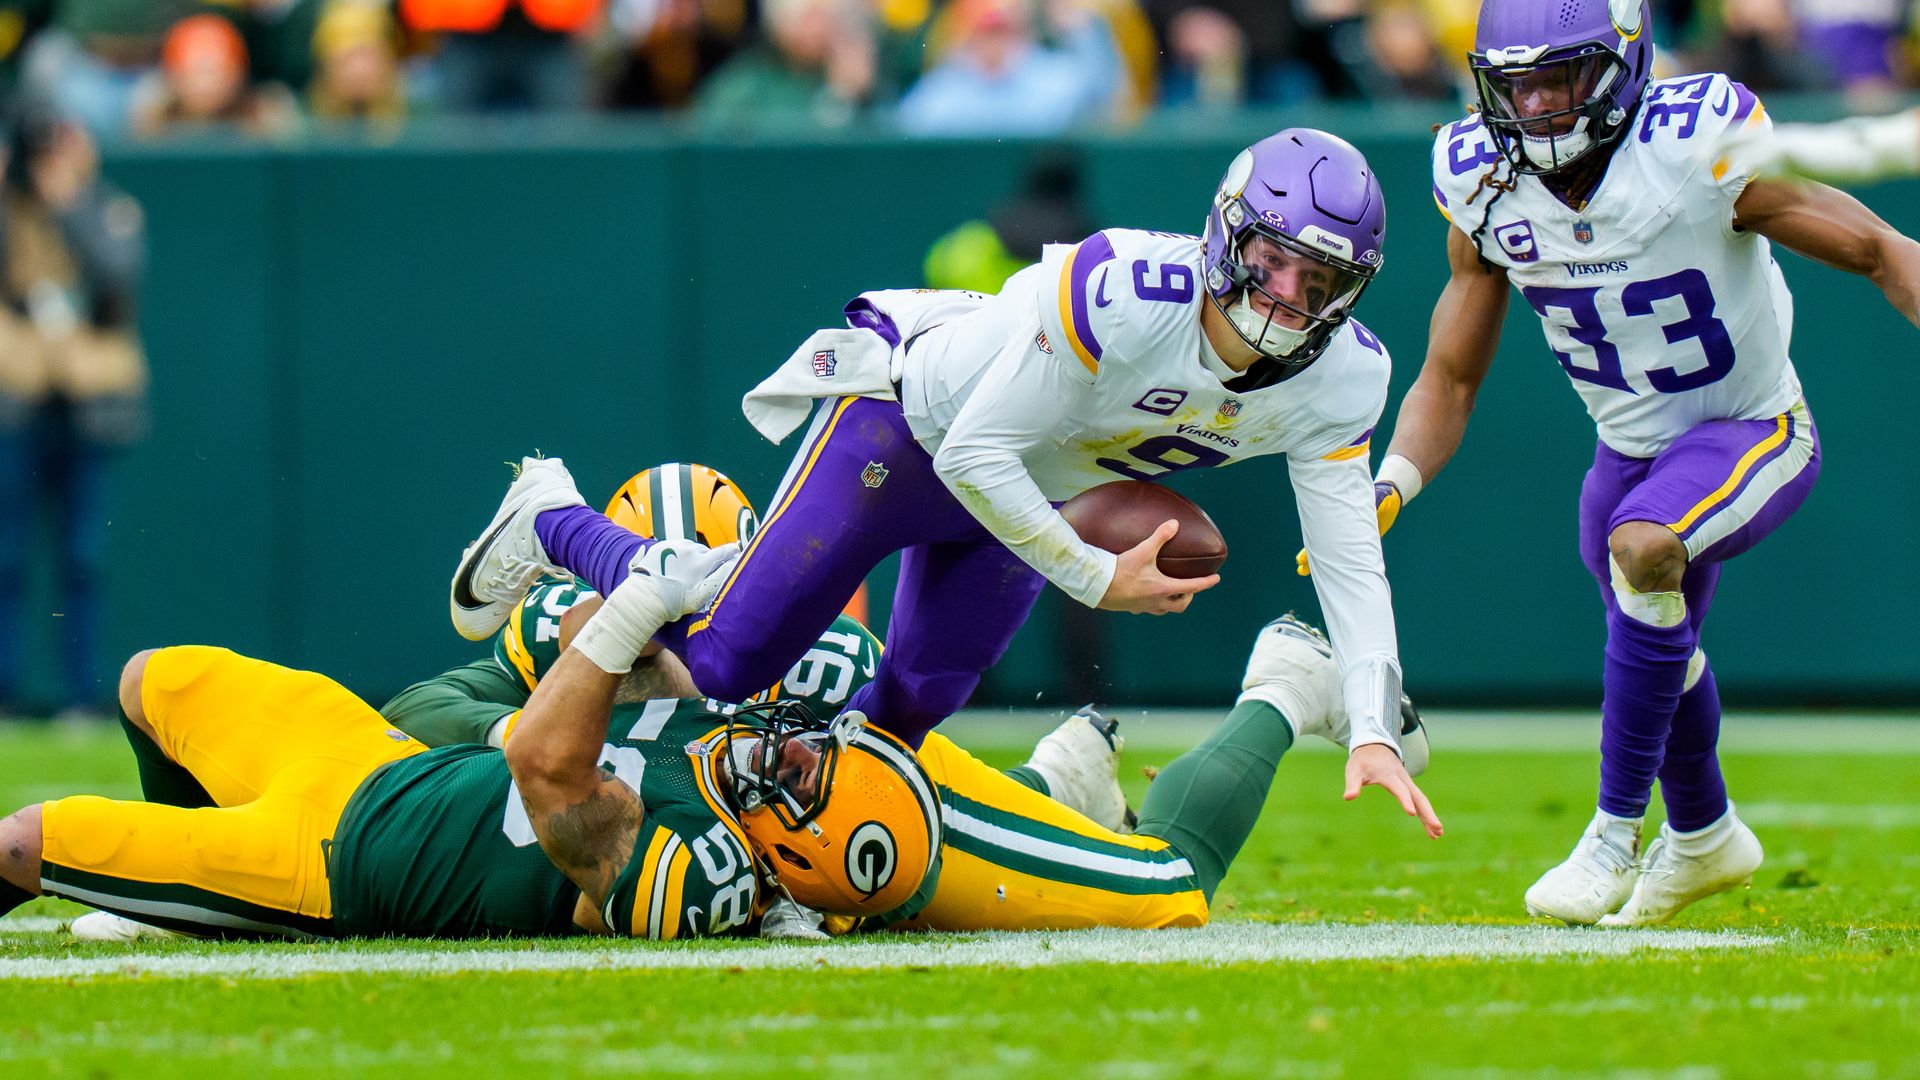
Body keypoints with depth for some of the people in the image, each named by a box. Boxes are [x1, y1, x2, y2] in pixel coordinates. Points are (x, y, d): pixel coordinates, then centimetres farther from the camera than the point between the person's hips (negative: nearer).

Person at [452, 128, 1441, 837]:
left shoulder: (1338, 380, -20)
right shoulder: (1126, 294, -40)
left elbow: (1352, 562, -15)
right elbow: (973, 453, -33)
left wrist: (1372, 734, -26)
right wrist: (1098, 579, -26)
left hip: (1026, 495, 7)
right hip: (909, 422, -7)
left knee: (903, 715, 5)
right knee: (724, 661, -5)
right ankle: (552, 523, 21)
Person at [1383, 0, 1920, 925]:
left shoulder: (1699, 149, -27)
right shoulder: (1485, 189, -12)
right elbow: (1449, 378, -1)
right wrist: (1389, 486, -18)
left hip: (1752, 433, -6)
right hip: (1630, 450, 6)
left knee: (1643, 548, -33)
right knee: (1654, 650, 22)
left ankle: (1618, 835, -21)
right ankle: (1703, 835, 54)